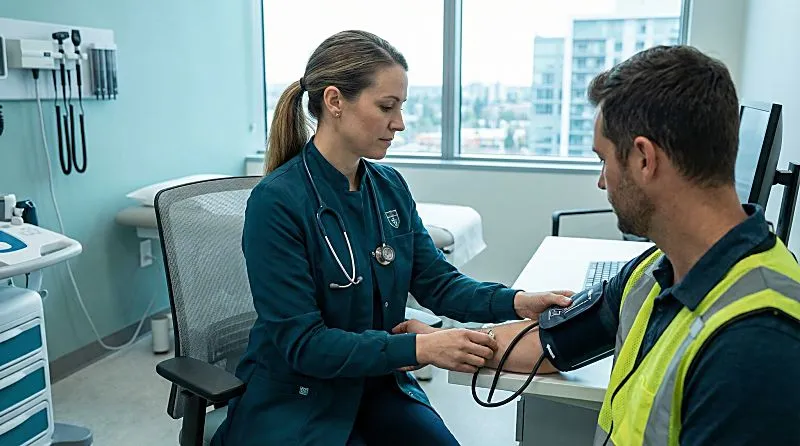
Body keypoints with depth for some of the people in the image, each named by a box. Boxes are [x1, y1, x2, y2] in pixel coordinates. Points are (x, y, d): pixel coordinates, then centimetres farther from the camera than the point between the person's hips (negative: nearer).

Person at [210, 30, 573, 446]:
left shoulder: (390, 186, 0)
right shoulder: (277, 201, -20)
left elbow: (437, 281, 1)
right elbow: (302, 343, -21)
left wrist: (516, 301, -15)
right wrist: (419, 348, -29)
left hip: (378, 384, 6)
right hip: (297, 402, -5)